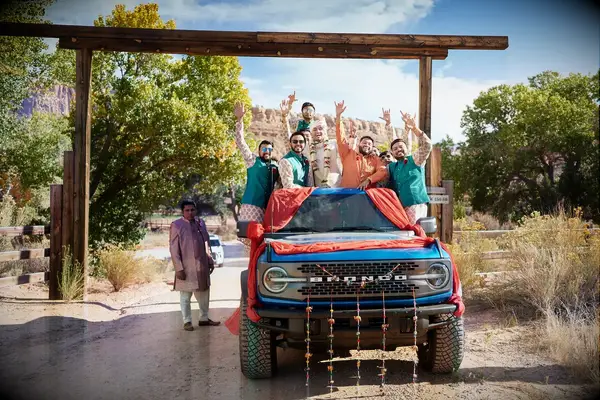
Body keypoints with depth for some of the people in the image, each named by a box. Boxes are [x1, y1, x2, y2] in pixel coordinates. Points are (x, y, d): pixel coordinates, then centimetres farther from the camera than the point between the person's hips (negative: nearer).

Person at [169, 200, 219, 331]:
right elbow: (173, 248, -10)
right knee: (185, 295, 3)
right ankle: (187, 321, 15)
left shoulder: (200, 223, 9)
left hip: (202, 266, 6)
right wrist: (178, 268, -15)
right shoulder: (176, 225, -7)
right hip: (187, 267, -5)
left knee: (204, 293, 15)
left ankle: (204, 318, 28)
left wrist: (210, 261, 12)